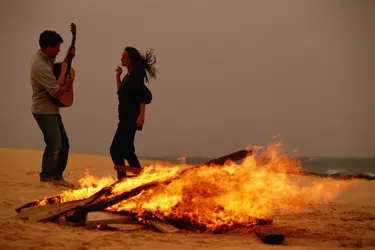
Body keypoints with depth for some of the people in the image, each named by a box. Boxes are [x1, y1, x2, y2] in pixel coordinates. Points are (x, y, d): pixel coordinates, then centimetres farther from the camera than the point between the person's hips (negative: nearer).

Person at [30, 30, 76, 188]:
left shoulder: (45, 58, 5)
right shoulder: (40, 66, -26)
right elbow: (57, 92, -25)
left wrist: (68, 57, 11)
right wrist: (68, 84, -5)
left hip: (51, 110, 10)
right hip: (44, 111, -10)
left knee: (64, 144, 12)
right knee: (54, 145, -6)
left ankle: (57, 176, 21)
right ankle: (47, 178, 9)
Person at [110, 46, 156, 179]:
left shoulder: (136, 75, -11)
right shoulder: (128, 76, 16)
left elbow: (144, 95, -18)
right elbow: (121, 92, 26)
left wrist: (141, 115, -24)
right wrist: (118, 76, 16)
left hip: (131, 118, -10)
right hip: (126, 118, 10)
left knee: (115, 149, -14)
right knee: (126, 150, 14)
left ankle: (122, 177, -14)